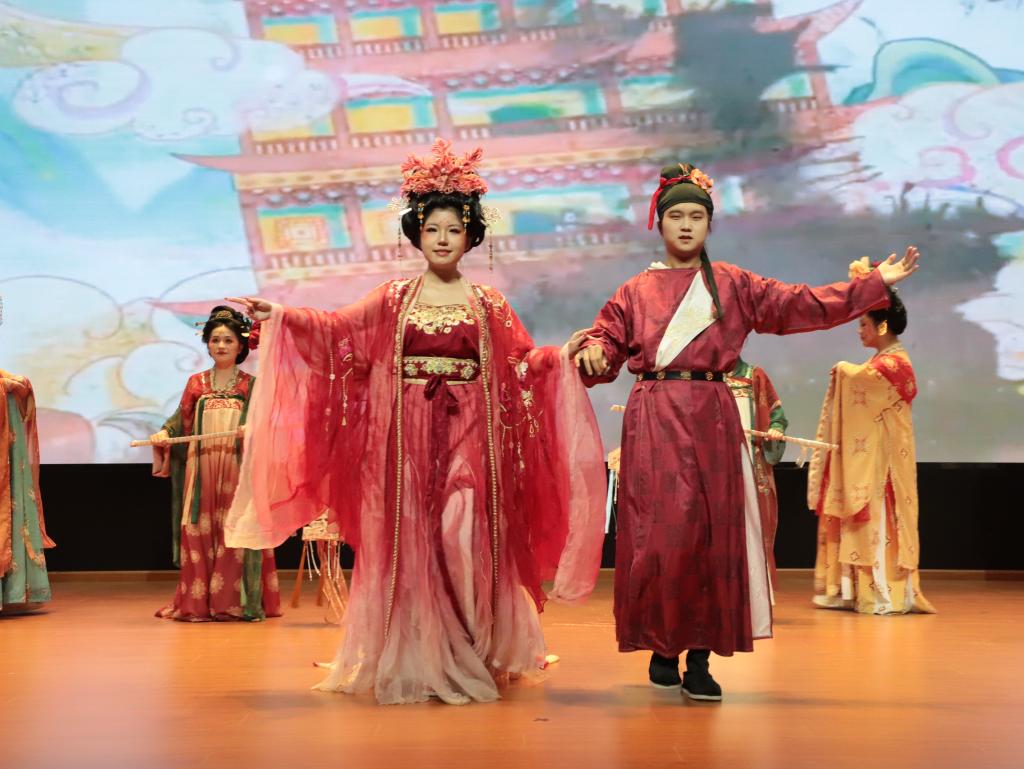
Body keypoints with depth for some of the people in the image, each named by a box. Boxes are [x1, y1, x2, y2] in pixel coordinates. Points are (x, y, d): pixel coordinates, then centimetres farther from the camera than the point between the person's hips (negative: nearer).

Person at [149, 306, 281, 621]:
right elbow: (182, 419, 8)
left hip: (237, 469, -1)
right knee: (200, 534, 0)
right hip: (202, 468, 2)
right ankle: (197, 603, 4)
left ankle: (235, 602, 3)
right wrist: (164, 433, -10)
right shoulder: (196, 383, 11)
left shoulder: (250, 385, 6)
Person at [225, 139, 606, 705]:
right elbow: (335, 330, 3)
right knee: (407, 542, -1)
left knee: (464, 540, -5)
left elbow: (522, 362, 8)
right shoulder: (393, 299, 9)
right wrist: (278, 316, -7)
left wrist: (562, 355, -8)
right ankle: (411, 663, 10)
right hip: (407, 436, 0)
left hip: (469, 435, 0)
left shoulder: (488, 303, 10)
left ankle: (469, 661, 8)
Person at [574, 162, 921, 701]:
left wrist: (875, 284, 5)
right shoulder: (636, 291, 13)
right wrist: (591, 353, -12)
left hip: (712, 422, 1)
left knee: (713, 531, -3)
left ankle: (700, 656, 3)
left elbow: (803, 306, 9)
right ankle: (662, 647, 7)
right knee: (659, 532, -6)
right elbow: (607, 340, 13)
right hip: (653, 422, -1)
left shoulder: (734, 285, 13)